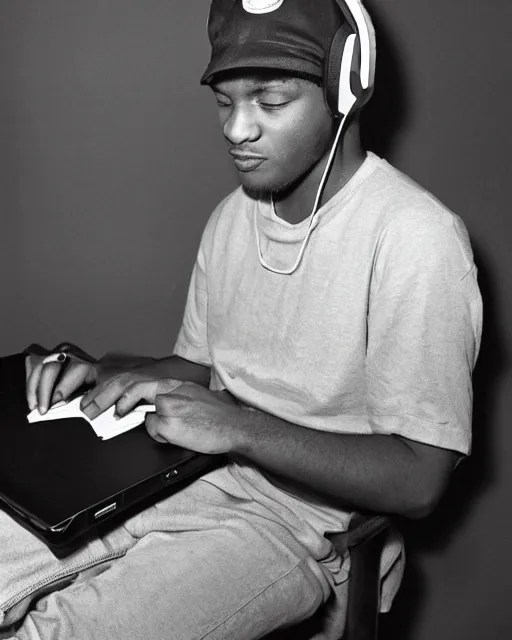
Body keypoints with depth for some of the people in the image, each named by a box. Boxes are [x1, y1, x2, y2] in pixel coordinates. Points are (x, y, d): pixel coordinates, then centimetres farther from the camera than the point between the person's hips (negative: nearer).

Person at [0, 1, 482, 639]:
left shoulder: (416, 238, -19)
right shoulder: (233, 214, 7)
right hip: (194, 473, 7)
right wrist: (103, 372, -3)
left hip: (301, 519, -6)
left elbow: (418, 482, -19)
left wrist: (240, 427, -26)